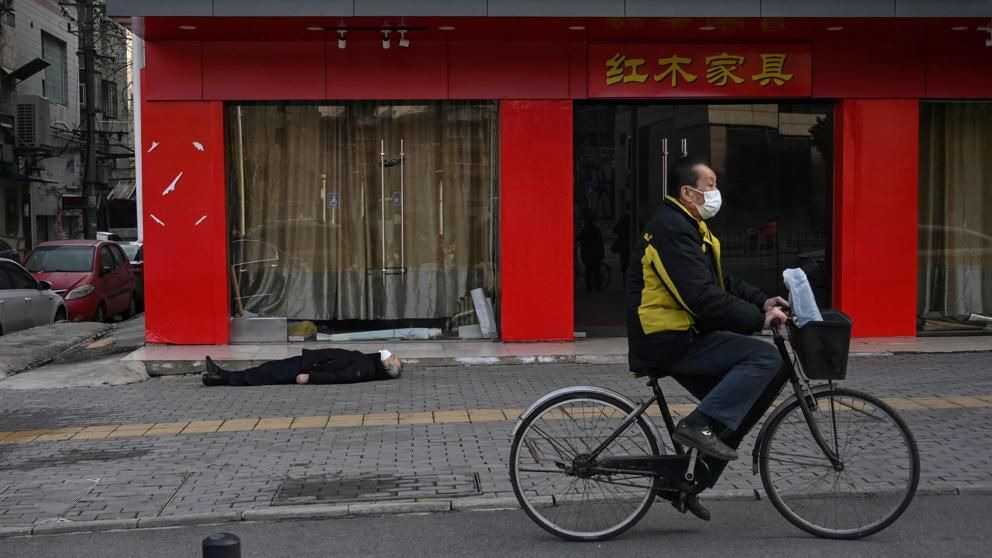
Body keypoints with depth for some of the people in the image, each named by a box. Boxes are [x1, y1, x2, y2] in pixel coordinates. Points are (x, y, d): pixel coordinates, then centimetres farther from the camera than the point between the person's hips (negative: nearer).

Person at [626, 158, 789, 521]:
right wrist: (758, 318, -21)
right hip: (668, 341, -10)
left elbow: (722, 283, 21)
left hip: (680, 338, 10)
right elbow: (702, 298, -24)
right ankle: (700, 424, -18)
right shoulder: (672, 229, -16)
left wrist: (763, 302, 7)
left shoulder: (689, 228, 18)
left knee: (736, 405, 10)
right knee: (765, 358, -19)